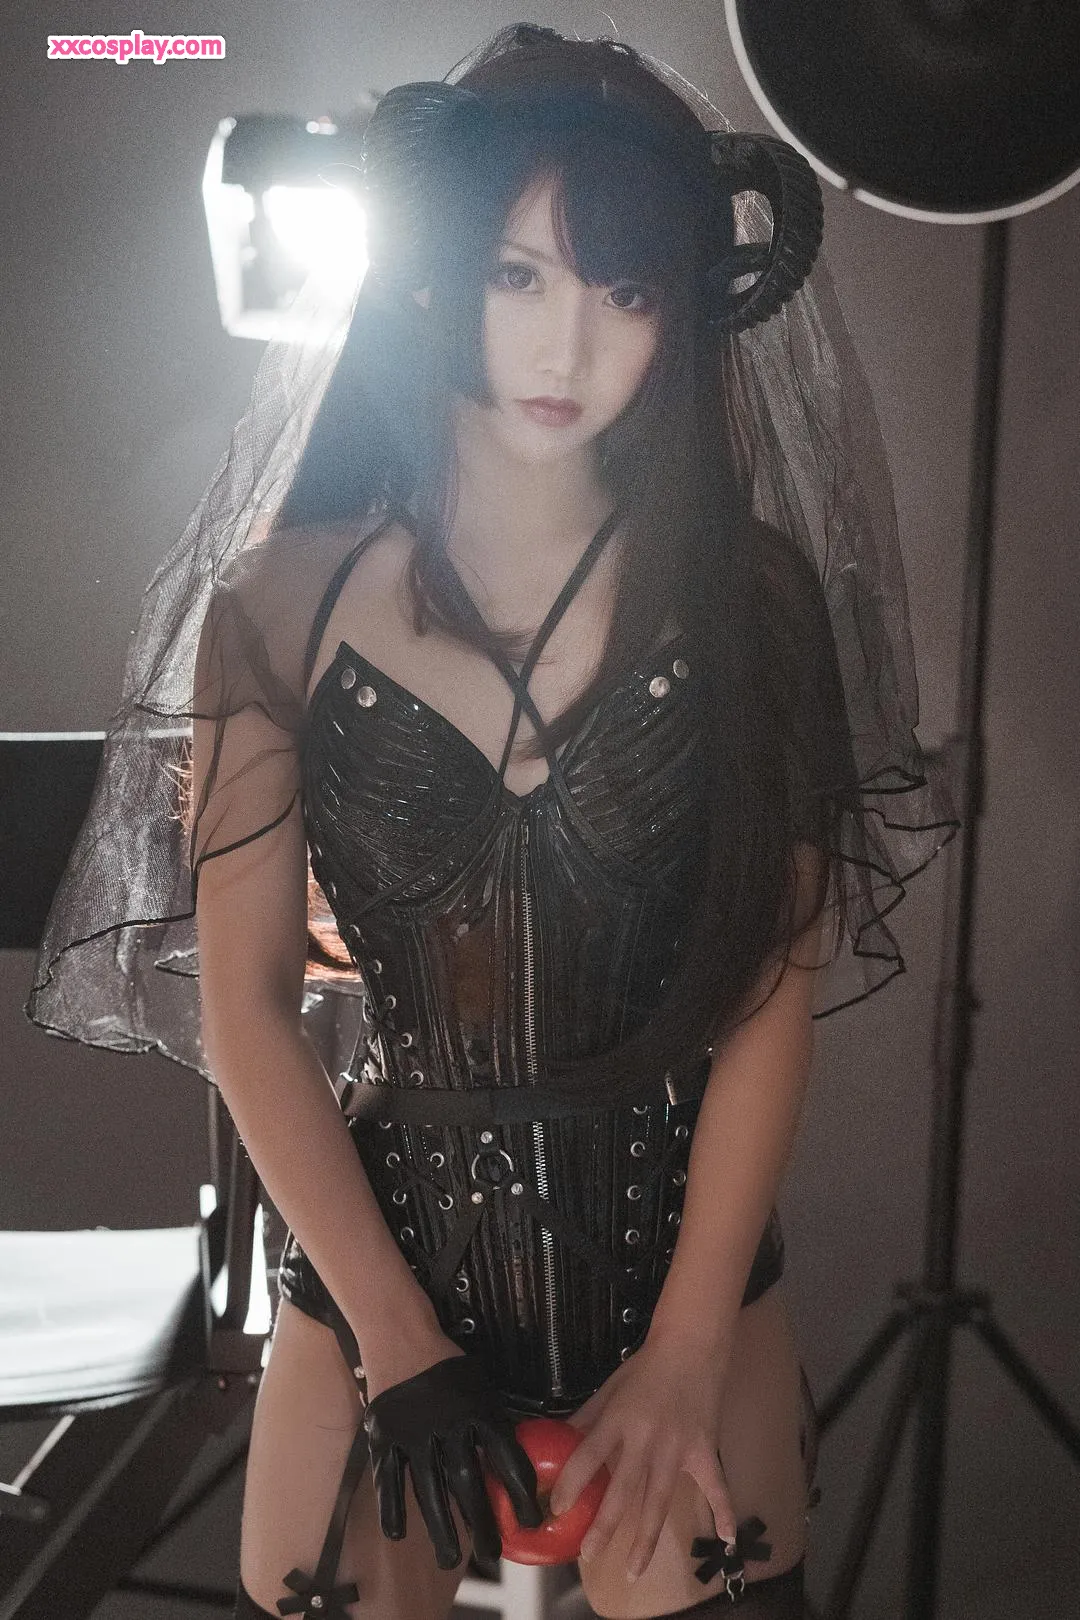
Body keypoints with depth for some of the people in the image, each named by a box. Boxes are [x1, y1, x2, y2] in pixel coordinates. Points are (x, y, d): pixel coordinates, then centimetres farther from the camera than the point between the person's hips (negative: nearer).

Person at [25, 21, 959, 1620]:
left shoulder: (747, 591, -7)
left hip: (685, 1250, 1)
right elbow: (247, 1006, -7)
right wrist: (400, 1341, -8)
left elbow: (776, 986, -8)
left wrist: (686, 1354, -11)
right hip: (380, 1253, 0)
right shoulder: (283, 603, -7)